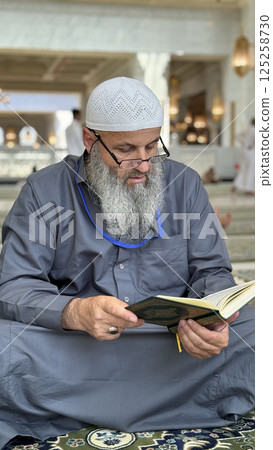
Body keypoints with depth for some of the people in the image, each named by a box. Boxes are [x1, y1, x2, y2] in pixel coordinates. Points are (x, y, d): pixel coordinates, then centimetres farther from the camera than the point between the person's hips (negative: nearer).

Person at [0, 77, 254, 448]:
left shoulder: (184, 184, 8)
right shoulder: (44, 191, 1)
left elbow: (211, 272, 6)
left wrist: (210, 320, -18)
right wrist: (76, 312, -26)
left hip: (171, 347, 3)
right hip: (75, 346, -2)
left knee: (253, 329, -26)